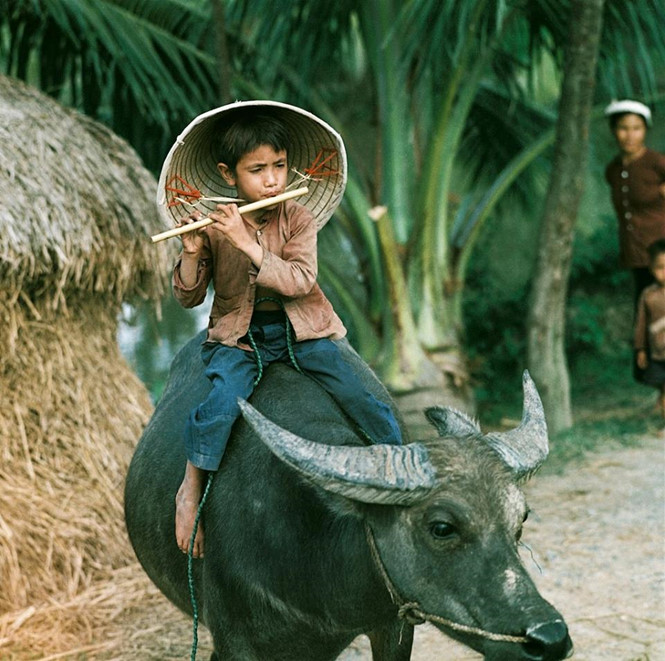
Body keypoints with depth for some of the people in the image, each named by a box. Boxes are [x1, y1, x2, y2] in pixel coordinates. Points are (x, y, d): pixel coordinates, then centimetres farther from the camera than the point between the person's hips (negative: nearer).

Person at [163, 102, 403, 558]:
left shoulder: (298, 219, -5)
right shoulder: (213, 227, -5)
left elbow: (300, 281, -19)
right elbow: (189, 297, -2)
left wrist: (248, 243, -27)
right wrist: (192, 254, -21)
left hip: (300, 329, 1)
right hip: (239, 335, -1)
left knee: (361, 398, -12)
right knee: (221, 403, -27)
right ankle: (190, 491, -11)